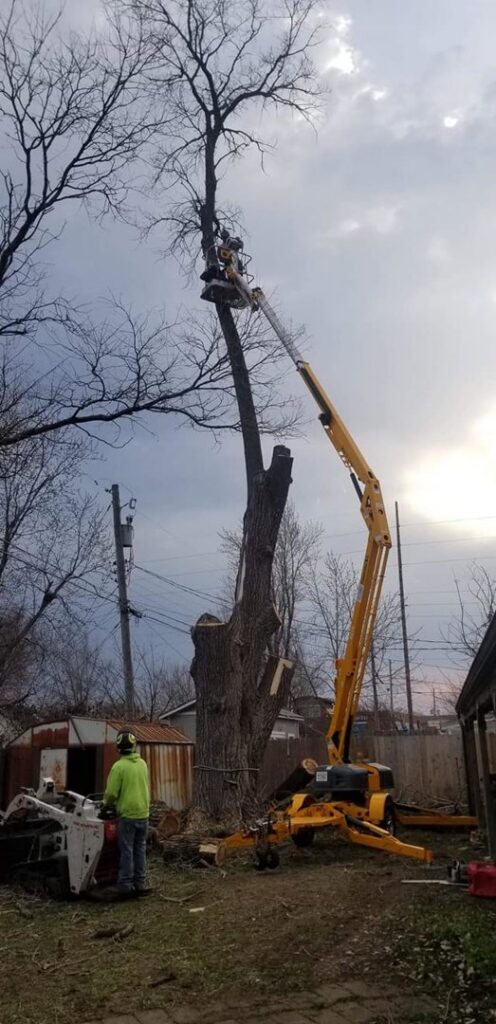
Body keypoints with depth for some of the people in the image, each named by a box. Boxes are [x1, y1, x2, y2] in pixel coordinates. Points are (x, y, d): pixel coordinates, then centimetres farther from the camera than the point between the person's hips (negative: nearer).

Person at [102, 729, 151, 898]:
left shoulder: (119, 766, -14)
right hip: (143, 813, 5)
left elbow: (112, 792, -13)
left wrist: (105, 805, 6)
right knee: (140, 849, 13)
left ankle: (125, 886, 7)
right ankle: (140, 884, 16)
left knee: (127, 851, 3)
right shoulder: (142, 763, 4)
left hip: (128, 814, -5)